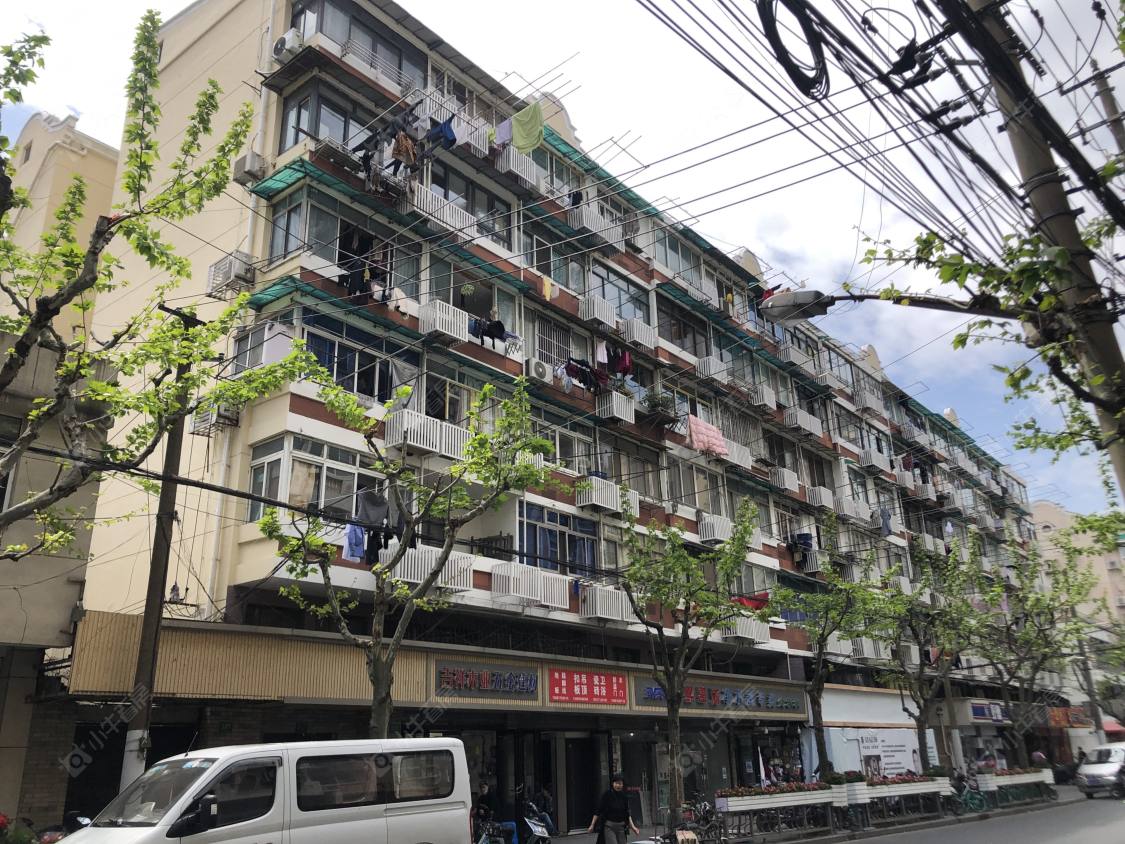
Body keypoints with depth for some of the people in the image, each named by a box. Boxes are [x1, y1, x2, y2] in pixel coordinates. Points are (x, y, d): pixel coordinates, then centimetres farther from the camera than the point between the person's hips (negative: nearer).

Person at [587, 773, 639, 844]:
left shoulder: (624, 797, 3)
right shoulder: (607, 795, -8)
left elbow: (627, 814, 10)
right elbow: (598, 811, -4)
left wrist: (633, 827, 0)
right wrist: (592, 825, -4)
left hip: (621, 826, 4)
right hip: (609, 826, -4)